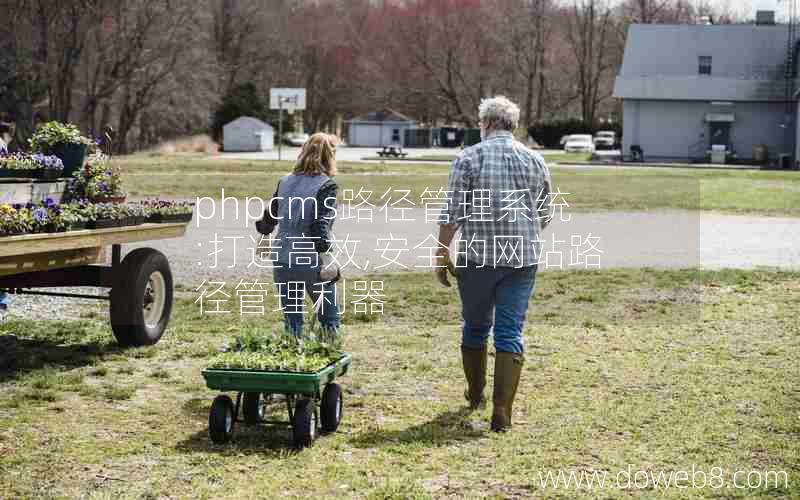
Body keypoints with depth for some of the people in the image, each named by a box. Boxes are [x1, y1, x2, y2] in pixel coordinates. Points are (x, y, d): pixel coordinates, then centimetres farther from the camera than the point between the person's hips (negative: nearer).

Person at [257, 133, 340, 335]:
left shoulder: (285, 182, 6)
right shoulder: (326, 186, -10)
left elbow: (268, 220, 16)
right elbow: (320, 226, -20)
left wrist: (264, 231, 36)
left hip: (282, 262, 5)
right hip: (311, 264, -5)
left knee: (292, 322, 13)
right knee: (329, 320, 11)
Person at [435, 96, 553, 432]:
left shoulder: (469, 158, -5)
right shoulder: (535, 160, 5)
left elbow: (452, 213, -8)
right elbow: (545, 215, 13)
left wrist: (442, 254, 0)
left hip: (477, 256, -2)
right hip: (523, 259, 2)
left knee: (475, 327, 17)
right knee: (510, 332, 2)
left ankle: (476, 395, 34)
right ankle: (502, 412, -6)